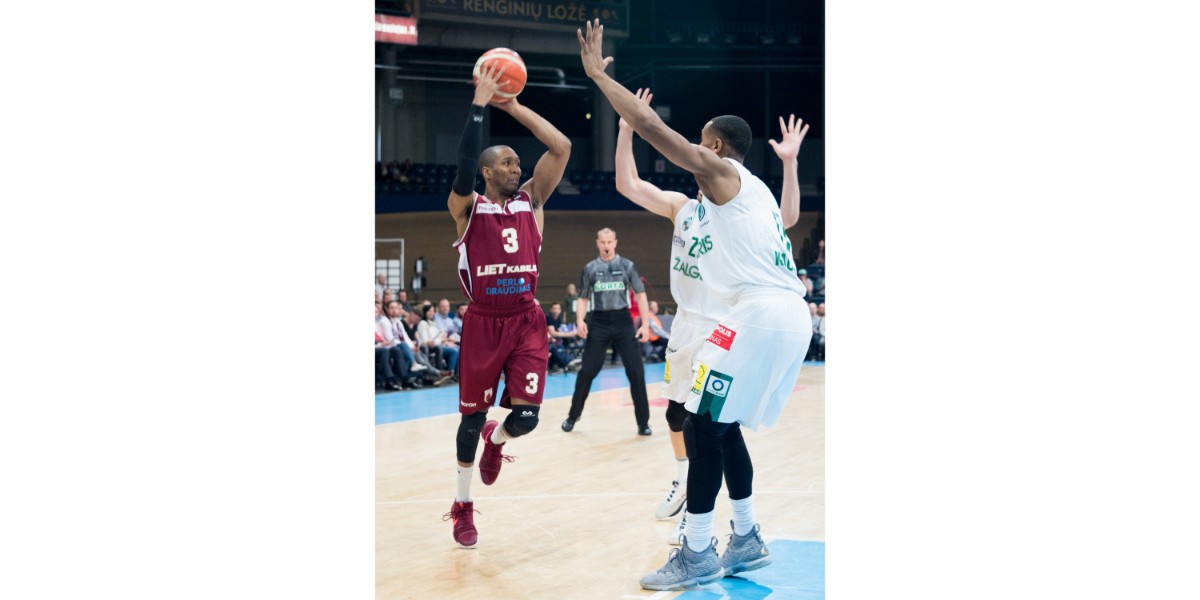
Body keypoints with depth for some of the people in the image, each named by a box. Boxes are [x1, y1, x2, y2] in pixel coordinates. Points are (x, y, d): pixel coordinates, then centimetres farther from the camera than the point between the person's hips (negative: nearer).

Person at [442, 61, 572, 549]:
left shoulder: (531, 200, 6)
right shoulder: (467, 207, -2)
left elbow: (561, 147, -5)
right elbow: (465, 161, -22)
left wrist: (512, 106, -5)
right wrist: (480, 103, -22)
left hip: (526, 321, 2)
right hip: (482, 323, -2)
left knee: (525, 417, -8)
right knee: (472, 415, 6)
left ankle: (495, 442, 30)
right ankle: (462, 506, 24)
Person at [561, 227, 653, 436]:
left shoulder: (627, 266, 3)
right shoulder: (590, 268, 6)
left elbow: (640, 294, 3)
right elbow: (583, 298, 9)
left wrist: (645, 324, -5)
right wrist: (580, 321, -9)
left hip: (622, 320, 0)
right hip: (598, 321, 1)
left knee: (636, 371, -4)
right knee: (587, 371, 2)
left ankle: (643, 422, 4)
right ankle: (573, 415, 19)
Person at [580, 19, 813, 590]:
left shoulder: (720, 172, -1)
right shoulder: (754, 189, 26)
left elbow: (651, 126, -8)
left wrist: (598, 73, -1)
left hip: (760, 312, -10)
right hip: (792, 314, 10)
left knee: (702, 427, -5)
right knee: (722, 426, 18)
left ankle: (697, 554, 0)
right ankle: (746, 541, 23)